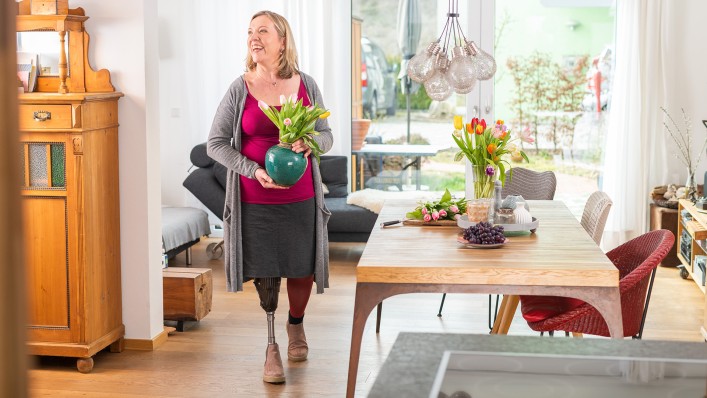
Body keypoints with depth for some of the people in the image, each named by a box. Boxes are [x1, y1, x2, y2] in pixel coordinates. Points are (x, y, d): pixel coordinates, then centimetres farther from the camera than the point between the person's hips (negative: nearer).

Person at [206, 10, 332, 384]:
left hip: (300, 199, 2)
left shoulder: (306, 85, 0)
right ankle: (271, 344, 21)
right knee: (265, 273, 3)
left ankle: (296, 325, 39)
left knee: (302, 270, 9)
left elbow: (326, 134, 9)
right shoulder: (240, 89, -4)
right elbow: (216, 143, -2)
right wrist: (254, 171, -15)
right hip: (255, 200, -1)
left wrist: (310, 142, -15)